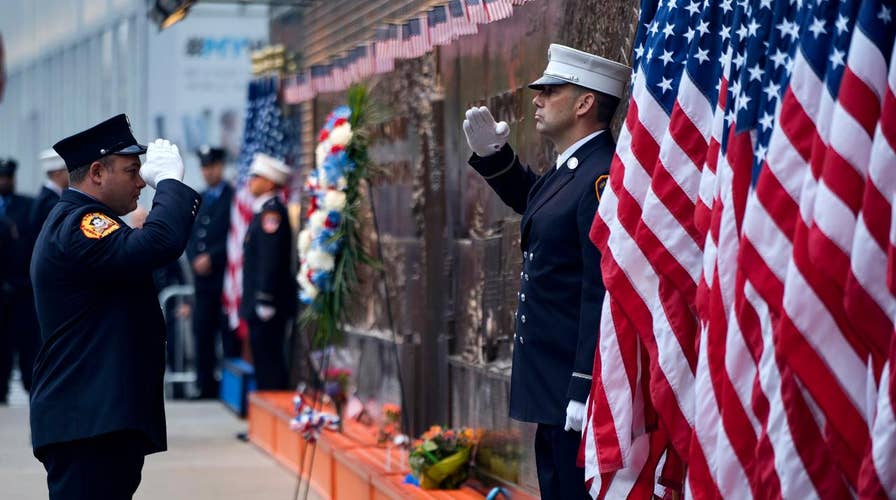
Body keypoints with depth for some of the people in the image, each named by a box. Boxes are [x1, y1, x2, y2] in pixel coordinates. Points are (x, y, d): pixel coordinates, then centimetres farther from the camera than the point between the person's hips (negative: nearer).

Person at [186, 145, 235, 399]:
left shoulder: (234, 198, -5)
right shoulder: (198, 200, 17)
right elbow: (190, 235, 15)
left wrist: (210, 258, -14)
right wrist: (195, 260, -2)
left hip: (225, 279, -6)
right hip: (203, 278, 6)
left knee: (230, 337, -2)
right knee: (202, 336, 6)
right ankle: (206, 388, 12)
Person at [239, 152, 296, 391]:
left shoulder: (272, 211, -15)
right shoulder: (264, 210, 16)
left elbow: (271, 260, -21)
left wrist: (265, 301, -22)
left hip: (268, 306, -10)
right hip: (260, 303, 10)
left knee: (268, 360, -7)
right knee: (265, 360, 13)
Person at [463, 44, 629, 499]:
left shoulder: (604, 178, -20)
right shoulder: (568, 169, 11)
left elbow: (602, 292, -25)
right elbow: (531, 203, 35)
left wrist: (584, 391, -25)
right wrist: (493, 155, 17)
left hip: (579, 382, -11)